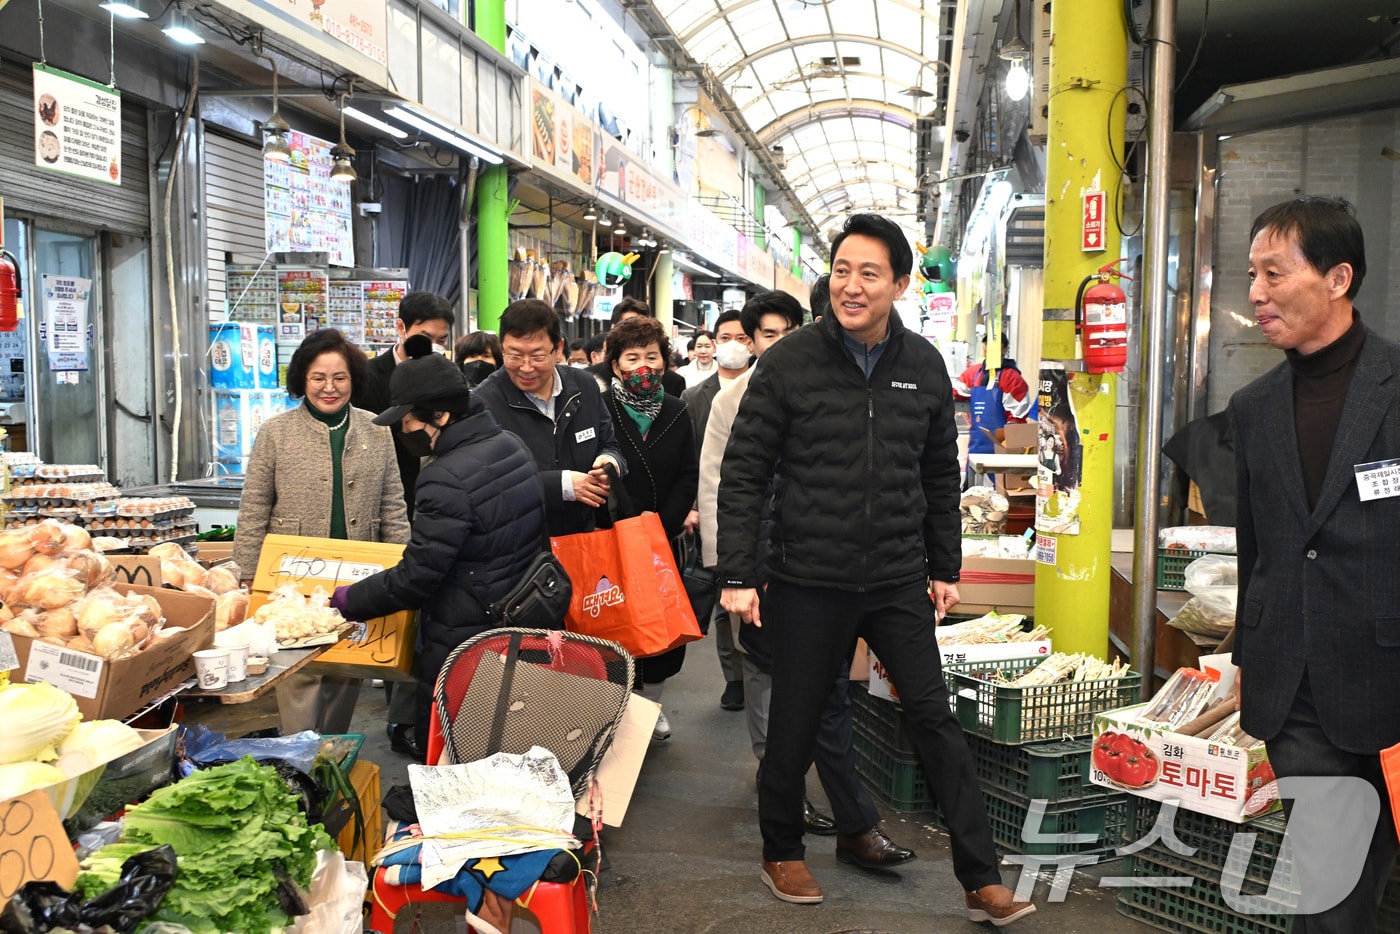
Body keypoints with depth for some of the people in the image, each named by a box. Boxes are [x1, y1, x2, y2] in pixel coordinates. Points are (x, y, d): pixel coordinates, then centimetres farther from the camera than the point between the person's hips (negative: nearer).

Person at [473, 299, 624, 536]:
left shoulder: (585, 386, -1)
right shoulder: (484, 402, -16)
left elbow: (609, 445, 10)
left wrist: (611, 461, -14)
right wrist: (563, 484, -27)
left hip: (582, 534, 8)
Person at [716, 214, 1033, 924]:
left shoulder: (923, 366, 4)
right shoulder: (790, 361, -7)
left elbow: (940, 476, 12)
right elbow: (743, 473, -6)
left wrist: (945, 568, 13)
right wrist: (737, 576, -10)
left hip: (899, 582, 3)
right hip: (806, 582, -2)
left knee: (935, 720, 4)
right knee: (794, 726, 11)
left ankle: (982, 881, 15)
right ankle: (781, 853, 35)